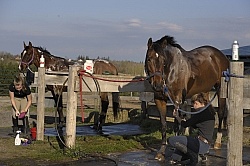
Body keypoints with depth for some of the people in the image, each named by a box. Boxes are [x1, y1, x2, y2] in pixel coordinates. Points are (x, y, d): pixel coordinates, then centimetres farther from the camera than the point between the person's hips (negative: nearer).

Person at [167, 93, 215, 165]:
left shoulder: (201, 112, -14)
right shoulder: (209, 112, 14)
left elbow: (184, 124, -7)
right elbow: (195, 126, 25)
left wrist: (177, 116, 10)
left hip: (201, 144, -10)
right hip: (206, 145, 10)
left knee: (171, 140, -12)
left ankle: (195, 156, -7)